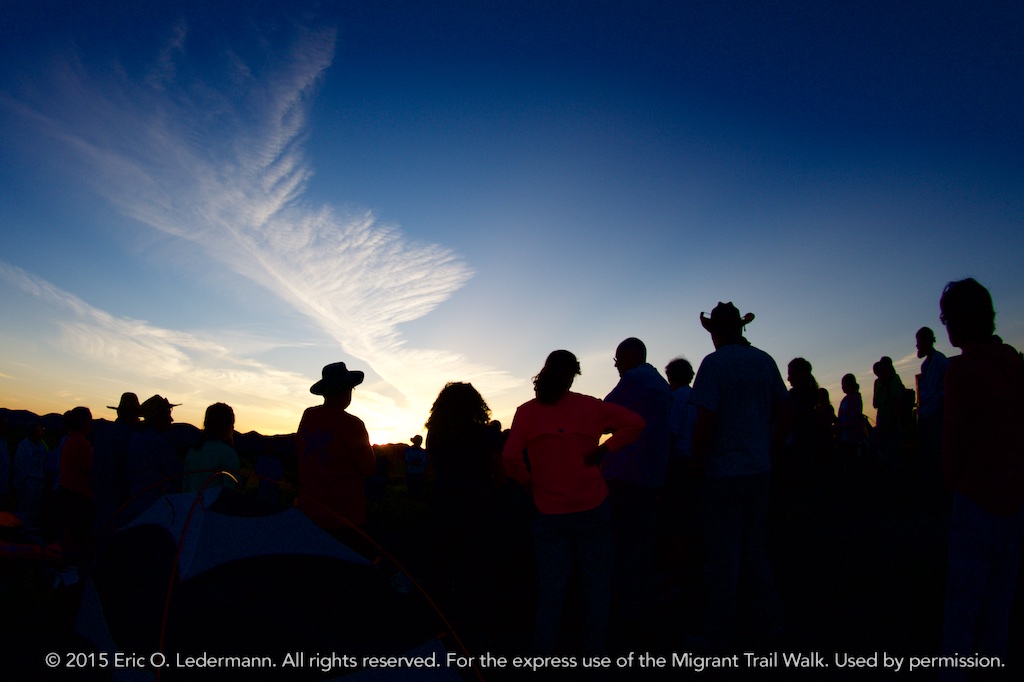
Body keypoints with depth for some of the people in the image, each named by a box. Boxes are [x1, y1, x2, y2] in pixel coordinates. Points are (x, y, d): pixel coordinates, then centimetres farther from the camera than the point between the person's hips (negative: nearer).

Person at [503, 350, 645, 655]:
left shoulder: (526, 412, -1)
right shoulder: (589, 406, -1)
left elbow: (510, 457, -11)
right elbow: (635, 423, -4)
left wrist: (530, 481, 5)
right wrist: (605, 450, -2)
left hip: (549, 512, 1)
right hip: (592, 508, -1)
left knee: (551, 590, 10)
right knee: (596, 585, 11)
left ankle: (543, 657, 17)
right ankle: (595, 655, 19)